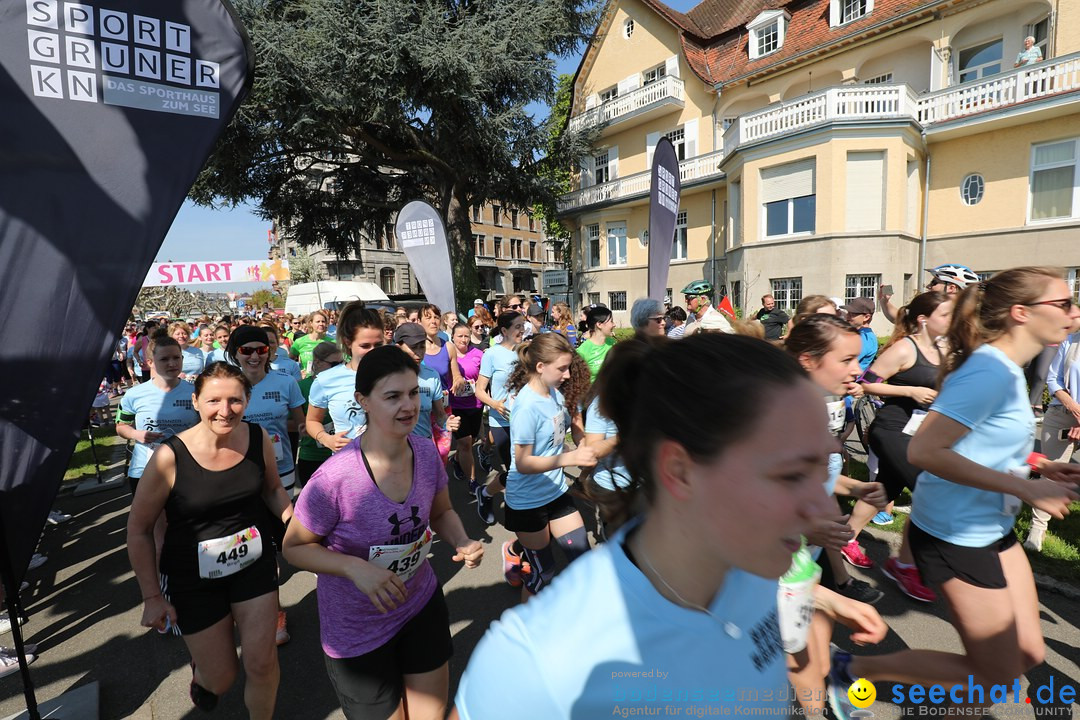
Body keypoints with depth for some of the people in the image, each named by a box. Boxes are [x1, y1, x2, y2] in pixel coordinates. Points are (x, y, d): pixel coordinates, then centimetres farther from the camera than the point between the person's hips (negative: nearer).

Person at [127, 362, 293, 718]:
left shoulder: (259, 439, -12)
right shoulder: (170, 457, -21)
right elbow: (138, 529, -8)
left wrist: (293, 520, -9)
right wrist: (151, 596, -4)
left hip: (254, 565, 2)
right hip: (193, 579, -2)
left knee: (262, 664, 3)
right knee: (221, 679, 13)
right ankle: (200, 671, 51)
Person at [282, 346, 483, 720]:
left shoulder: (427, 453, -15)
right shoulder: (335, 478, -30)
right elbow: (294, 546, -13)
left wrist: (462, 542, -17)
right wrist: (354, 567, -29)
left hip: (423, 605, 4)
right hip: (358, 629, -4)